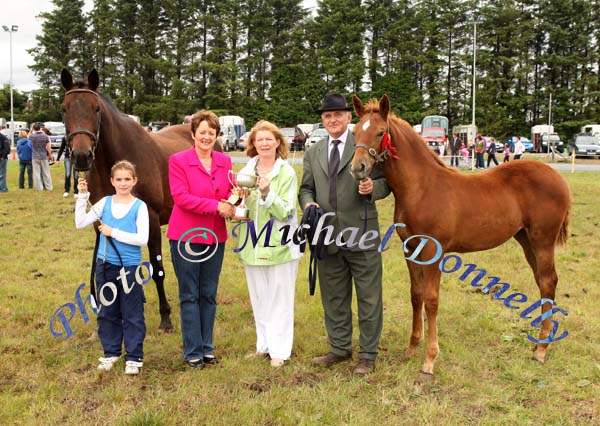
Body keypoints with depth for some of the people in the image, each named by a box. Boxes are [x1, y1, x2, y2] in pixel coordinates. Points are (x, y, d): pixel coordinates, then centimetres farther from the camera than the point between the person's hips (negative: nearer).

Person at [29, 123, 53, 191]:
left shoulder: (32, 136, -8)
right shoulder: (45, 136, -5)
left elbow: (28, 137, 17)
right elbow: (48, 147, -3)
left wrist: (31, 130, 11)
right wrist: (50, 155, 8)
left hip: (35, 157, -1)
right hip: (44, 156, 1)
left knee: (37, 173, 4)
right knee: (46, 172, 8)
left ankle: (39, 187, 4)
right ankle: (49, 187, 12)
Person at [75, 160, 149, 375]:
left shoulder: (139, 206, -8)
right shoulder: (104, 203, 2)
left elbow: (142, 239, -17)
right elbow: (80, 223, -4)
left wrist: (114, 232, -18)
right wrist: (82, 196, -10)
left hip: (129, 267, -4)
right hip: (105, 266, 4)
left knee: (132, 314, 4)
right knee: (107, 311, 14)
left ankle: (134, 357, 14)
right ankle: (111, 353, 28)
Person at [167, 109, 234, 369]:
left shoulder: (225, 162, 7)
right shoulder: (178, 161, -7)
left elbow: (230, 194, 12)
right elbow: (181, 197, -17)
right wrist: (216, 206, -21)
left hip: (215, 236, 5)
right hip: (186, 235, -4)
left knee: (209, 295, 12)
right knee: (189, 295, 4)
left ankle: (207, 348, 23)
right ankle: (193, 352, 13)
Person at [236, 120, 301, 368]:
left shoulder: (287, 173, -7)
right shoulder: (245, 172, 6)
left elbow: (285, 212, -13)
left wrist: (267, 193, -26)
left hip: (279, 245, -4)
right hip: (252, 245, 5)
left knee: (279, 299, 2)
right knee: (258, 299, 14)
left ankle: (279, 350, 12)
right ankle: (264, 344, 28)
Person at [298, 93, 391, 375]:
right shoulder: (313, 153, 12)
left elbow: (385, 182, 0)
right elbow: (306, 188, 15)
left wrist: (373, 188, -22)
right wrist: (308, 202, -7)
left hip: (362, 234, -4)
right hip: (327, 235, 4)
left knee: (368, 297, 4)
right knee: (333, 297, 15)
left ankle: (367, 354, 16)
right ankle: (339, 349, 30)